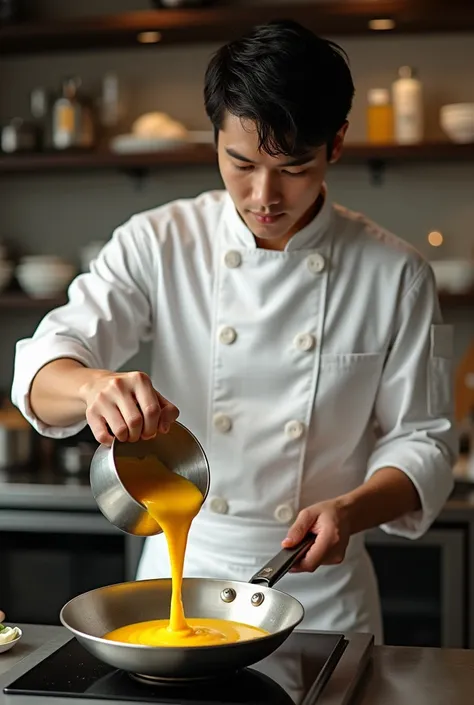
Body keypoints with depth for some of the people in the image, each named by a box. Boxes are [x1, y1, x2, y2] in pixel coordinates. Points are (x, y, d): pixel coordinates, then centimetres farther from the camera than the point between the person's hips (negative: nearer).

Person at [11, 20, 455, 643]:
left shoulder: (394, 274, -6)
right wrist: (95, 386, -38)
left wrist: (351, 511, -23)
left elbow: (422, 441, -3)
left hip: (322, 594, 0)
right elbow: (43, 371, -14)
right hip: (181, 567, 1)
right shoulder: (158, 245, -6)